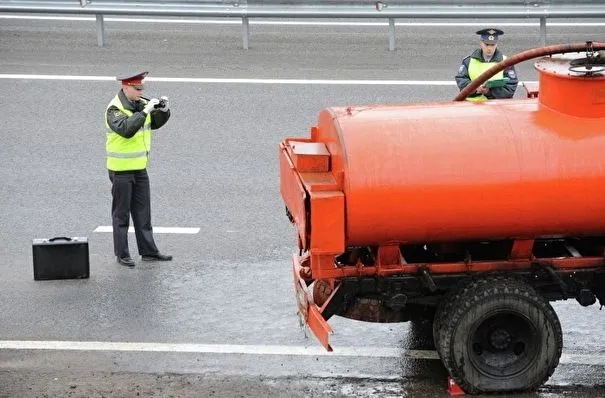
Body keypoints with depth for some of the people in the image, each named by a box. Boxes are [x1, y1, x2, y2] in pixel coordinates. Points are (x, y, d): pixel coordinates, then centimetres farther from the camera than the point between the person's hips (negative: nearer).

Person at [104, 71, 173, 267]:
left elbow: (156, 122, 11)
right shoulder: (115, 109, -17)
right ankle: (122, 254, 9)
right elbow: (126, 129, -33)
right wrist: (144, 111, -34)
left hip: (140, 167, 7)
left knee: (143, 212, 11)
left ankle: (148, 251, 17)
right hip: (121, 169, -7)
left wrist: (163, 110, -8)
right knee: (121, 213, 2)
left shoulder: (140, 104, 5)